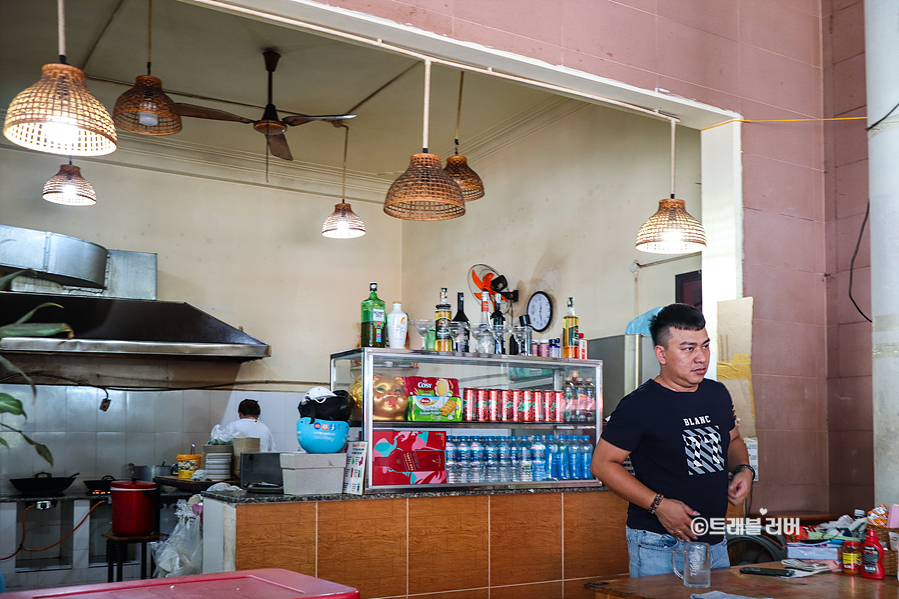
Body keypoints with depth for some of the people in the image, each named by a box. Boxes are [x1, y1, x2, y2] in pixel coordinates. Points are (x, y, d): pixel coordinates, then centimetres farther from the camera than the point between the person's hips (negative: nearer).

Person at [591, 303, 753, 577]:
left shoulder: (717, 394, 7)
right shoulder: (639, 405, -14)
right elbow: (603, 463, -14)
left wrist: (743, 469, 2)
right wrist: (658, 504, -20)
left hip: (715, 542, 7)